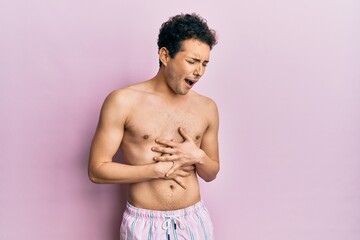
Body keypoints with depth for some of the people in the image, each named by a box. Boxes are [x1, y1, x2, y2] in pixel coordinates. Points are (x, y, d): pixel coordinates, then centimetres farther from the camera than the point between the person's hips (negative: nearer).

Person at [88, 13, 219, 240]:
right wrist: (159, 169, -14)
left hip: (194, 220, 3)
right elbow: (97, 170, -11)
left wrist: (198, 157, -11)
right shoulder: (123, 101, -11)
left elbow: (211, 173, 10)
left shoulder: (207, 107, 1)